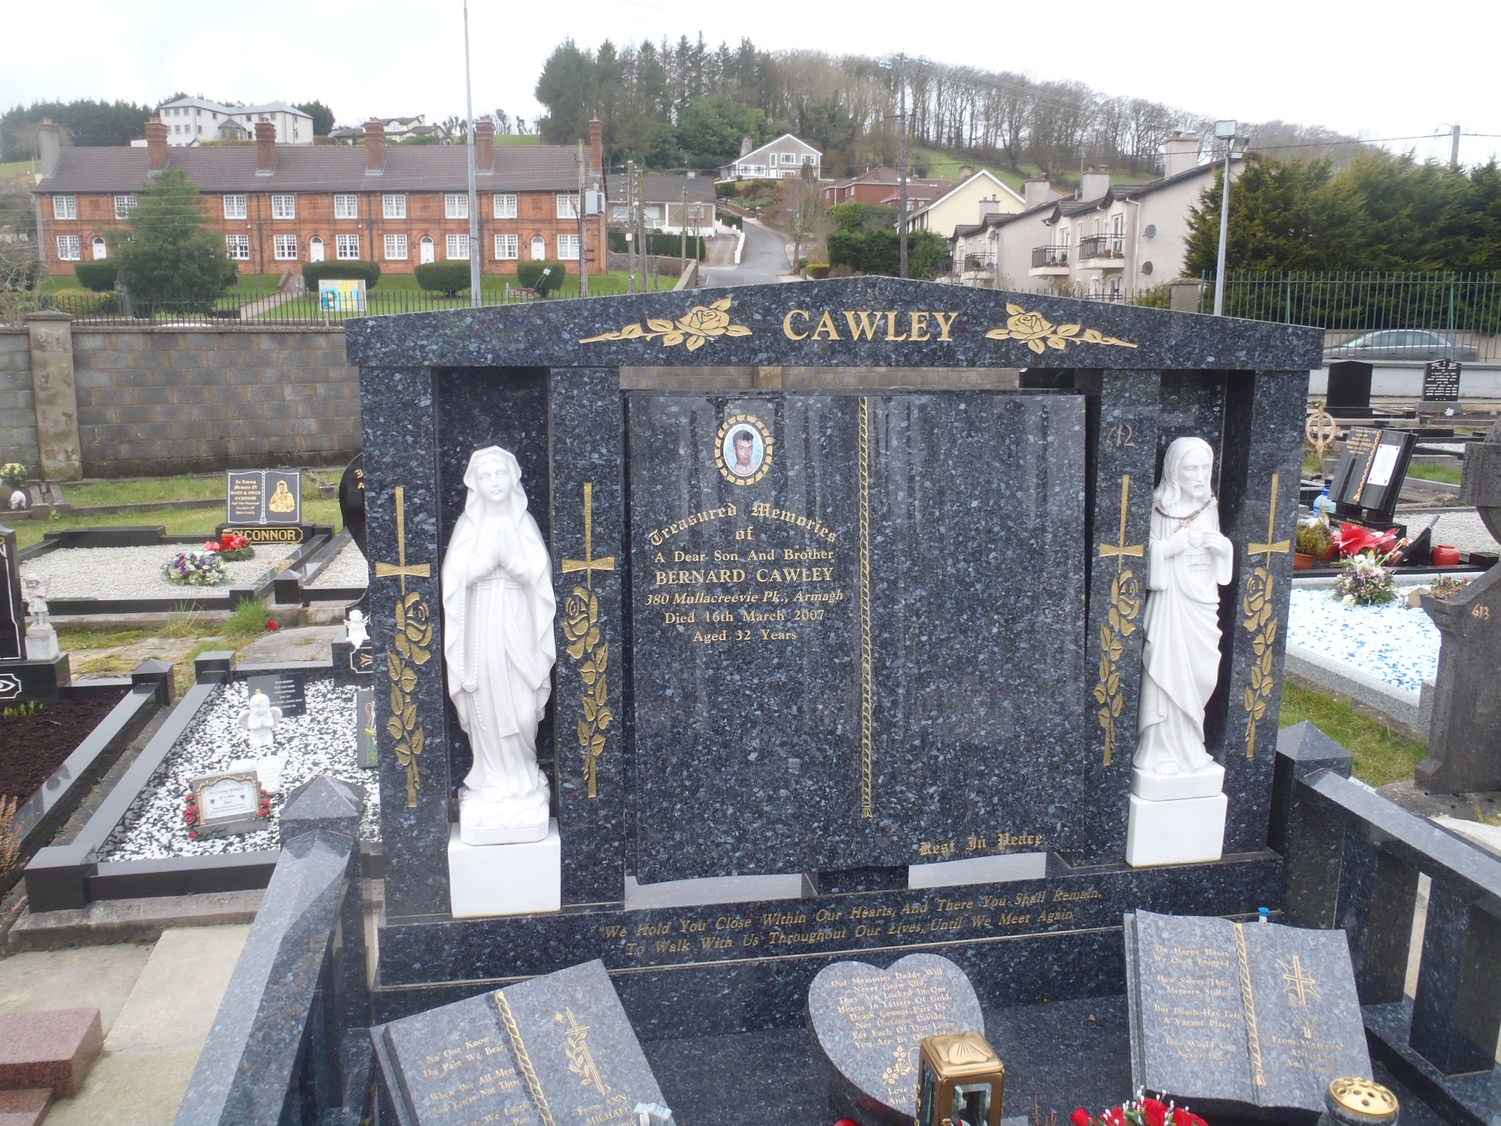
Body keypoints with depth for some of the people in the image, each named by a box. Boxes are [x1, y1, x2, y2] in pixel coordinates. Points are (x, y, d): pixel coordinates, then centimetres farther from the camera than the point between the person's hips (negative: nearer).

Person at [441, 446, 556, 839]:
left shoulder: (524, 523, 7)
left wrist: (511, 564, -10)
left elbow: (538, 576, 3)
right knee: (486, 704, 1)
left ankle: (522, 782, 16)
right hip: (481, 624, 0)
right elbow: (457, 579, 0)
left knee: (522, 707, -1)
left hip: (519, 623, 0)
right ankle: (493, 781, 15)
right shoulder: (468, 526, 5)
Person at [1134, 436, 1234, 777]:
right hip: (1170, 600, -6)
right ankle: (1162, 751, 8)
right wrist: (1181, 541, -24)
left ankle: (1189, 743, 24)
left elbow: (1220, 548, 18)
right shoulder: (1159, 508, -11)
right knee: (1168, 675, -3)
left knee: (1201, 676, 8)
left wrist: (1220, 544, -4)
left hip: (1203, 602, 6)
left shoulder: (1209, 505, 8)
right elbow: (1147, 552, -15)